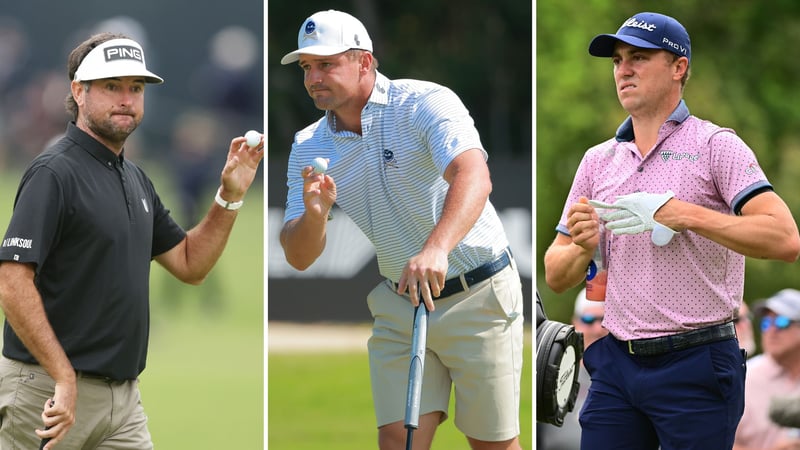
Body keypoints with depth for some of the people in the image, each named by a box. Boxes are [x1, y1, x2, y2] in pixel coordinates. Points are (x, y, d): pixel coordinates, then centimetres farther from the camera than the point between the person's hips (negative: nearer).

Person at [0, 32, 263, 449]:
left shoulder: (136, 180, 16)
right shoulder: (54, 173, -12)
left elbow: (190, 264, 22)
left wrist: (230, 196, 7)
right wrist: (64, 377, -25)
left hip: (123, 396, 8)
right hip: (51, 396, -8)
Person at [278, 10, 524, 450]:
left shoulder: (427, 104, -16)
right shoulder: (308, 147, 0)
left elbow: (474, 176, -35)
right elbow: (299, 258, -3)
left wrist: (436, 248, -52)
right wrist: (314, 215, -27)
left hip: (478, 294, -4)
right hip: (397, 306, 4)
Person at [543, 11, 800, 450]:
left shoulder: (715, 147, -4)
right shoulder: (599, 160, 13)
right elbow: (556, 277, 15)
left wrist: (679, 214, -23)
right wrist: (582, 247, -9)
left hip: (697, 367, -5)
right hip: (616, 364, 5)